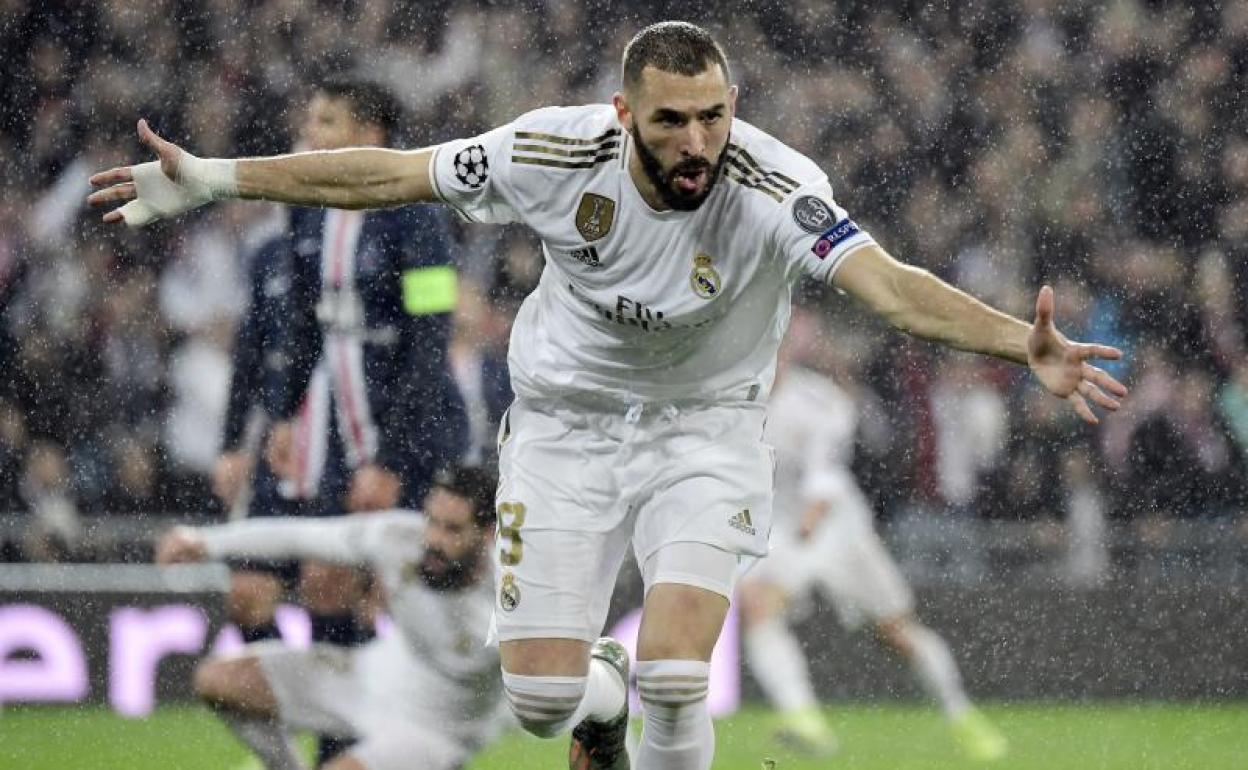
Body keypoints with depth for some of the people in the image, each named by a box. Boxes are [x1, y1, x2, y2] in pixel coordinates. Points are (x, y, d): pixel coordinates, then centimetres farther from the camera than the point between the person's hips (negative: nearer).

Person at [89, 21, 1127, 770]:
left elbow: (889, 286, -42)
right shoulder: (556, 153, -22)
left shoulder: (773, 190, -29)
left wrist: (1024, 344, -58)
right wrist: (209, 180, -11)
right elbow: (382, 175, -12)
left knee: (675, 675, -22)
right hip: (566, 426, 2)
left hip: (707, 429, -2)